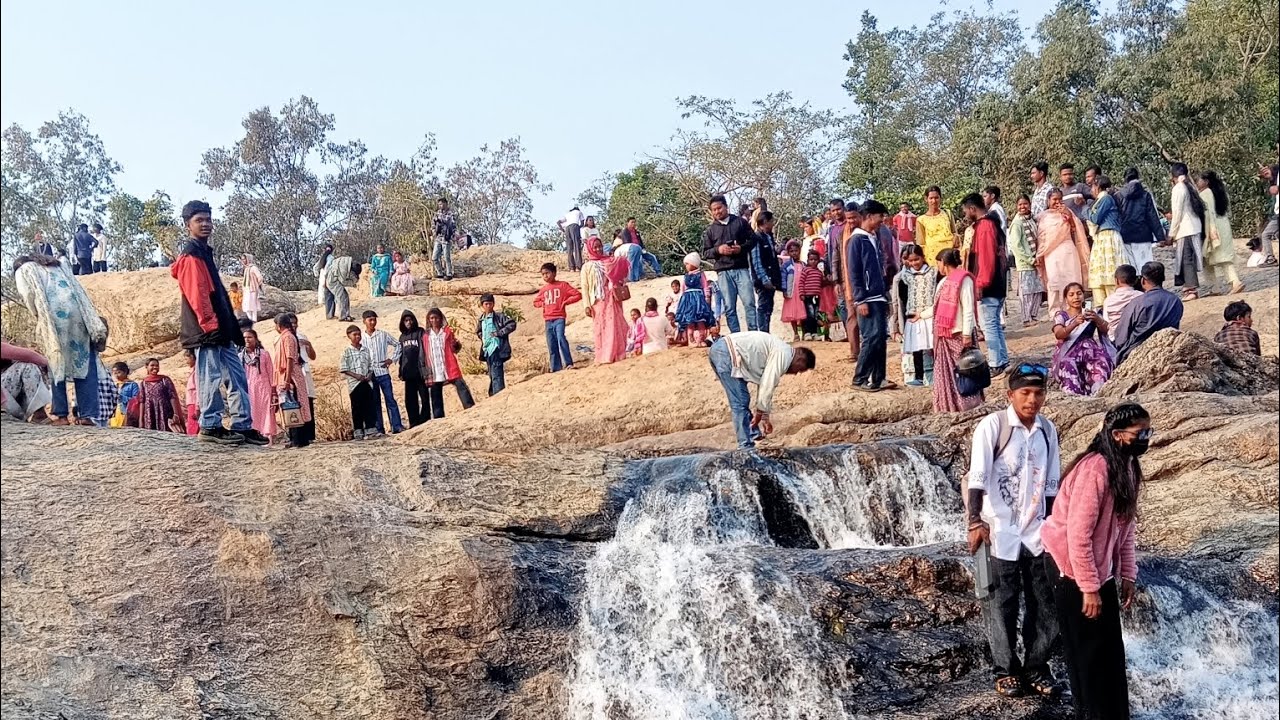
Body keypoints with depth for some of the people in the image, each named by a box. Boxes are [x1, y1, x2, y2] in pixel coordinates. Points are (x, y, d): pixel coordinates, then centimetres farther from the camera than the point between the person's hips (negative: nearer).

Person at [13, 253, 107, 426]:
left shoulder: (23, 270, 22)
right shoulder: (59, 266, 35)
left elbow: (28, 296, 3)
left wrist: (40, 319, 13)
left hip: (53, 316, -3)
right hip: (79, 314, 3)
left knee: (56, 366, 4)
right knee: (84, 365, 0)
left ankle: (61, 414, -1)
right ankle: (87, 415, -7)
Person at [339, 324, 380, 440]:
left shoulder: (365, 350, 12)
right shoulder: (347, 351, -1)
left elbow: (371, 366, 14)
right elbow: (343, 369, -5)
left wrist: (370, 375, -5)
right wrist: (355, 375, -15)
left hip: (367, 382, 4)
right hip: (354, 383, -4)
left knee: (370, 406, 0)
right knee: (357, 408, 0)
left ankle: (371, 430, 4)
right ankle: (358, 432, 6)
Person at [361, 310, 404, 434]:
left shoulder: (383, 335, 3)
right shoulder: (360, 337, 4)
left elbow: (397, 345, 12)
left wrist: (392, 359, 2)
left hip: (383, 372, -1)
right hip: (369, 374, 1)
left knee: (390, 399, -4)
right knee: (374, 402, 6)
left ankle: (397, 426, -3)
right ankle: (379, 428, 10)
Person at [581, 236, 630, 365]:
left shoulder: (609, 261, 13)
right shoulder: (587, 266, 4)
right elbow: (585, 287, 0)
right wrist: (587, 305, -9)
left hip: (611, 300, 3)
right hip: (598, 302, -3)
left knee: (615, 327, 0)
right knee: (601, 329, -3)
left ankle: (616, 356, 5)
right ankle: (603, 358, -3)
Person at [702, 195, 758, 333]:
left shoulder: (740, 222, 9)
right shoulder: (710, 230, 12)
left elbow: (753, 239, 9)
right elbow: (705, 252, 11)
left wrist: (742, 248, -9)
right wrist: (718, 250, -9)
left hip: (742, 269, -1)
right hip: (723, 272, 1)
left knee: (749, 303, -8)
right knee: (729, 307, -1)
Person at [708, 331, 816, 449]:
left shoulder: (779, 352, 23)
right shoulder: (784, 355, -7)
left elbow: (765, 385, 30)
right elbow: (767, 386, -11)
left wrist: (765, 417, 32)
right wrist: (760, 413, -1)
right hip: (726, 353, -11)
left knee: (741, 401, 20)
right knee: (740, 403, -7)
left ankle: (752, 433, 29)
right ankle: (746, 446, -5)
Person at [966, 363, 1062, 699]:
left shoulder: (1048, 430, 4)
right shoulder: (992, 425, -12)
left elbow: (1050, 484, 12)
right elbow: (977, 477, -16)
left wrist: (1051, 525, 13)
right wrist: (975, 522, -23)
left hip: (1036, 533, 5)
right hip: (999, 532, -4)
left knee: (1045, 604, 9)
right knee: (1001, 606, 5)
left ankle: (1036, 667, 24)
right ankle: (1007, 670, 20)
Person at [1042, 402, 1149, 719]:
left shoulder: (1129, 467, 1)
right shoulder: (1095, 470, -27)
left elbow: (1127, 525, 9)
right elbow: (1078, 535, -26)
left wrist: (1128, 574, 7)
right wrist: (1089, 588, -22)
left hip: (1101, 566, 8)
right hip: (1071, 566, -8)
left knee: (1110, 646, 13)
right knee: (1088, 648, 2)